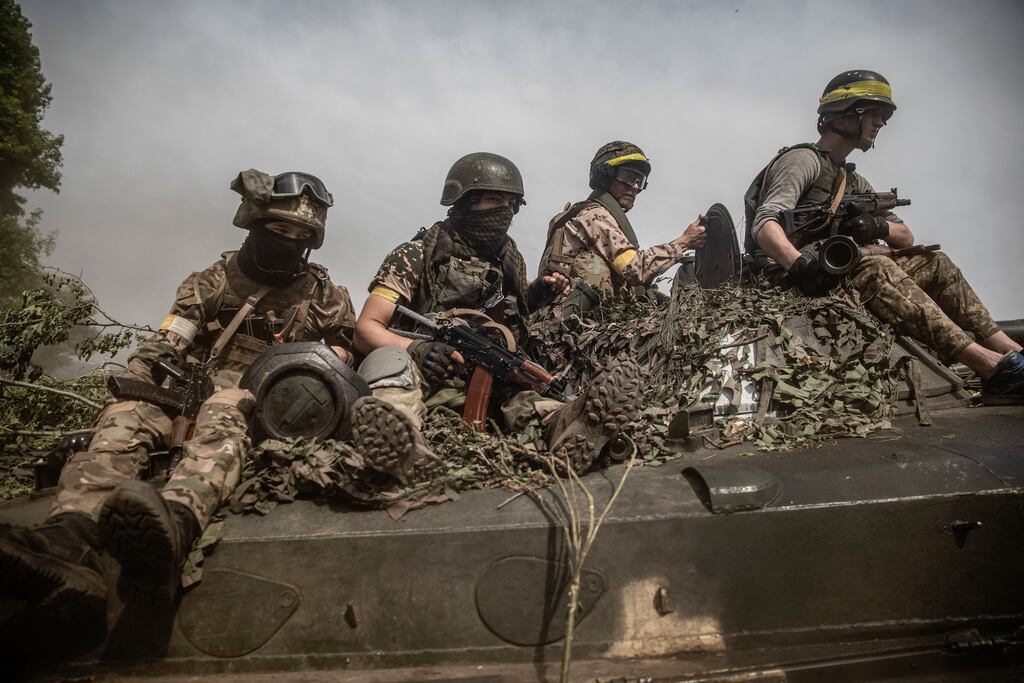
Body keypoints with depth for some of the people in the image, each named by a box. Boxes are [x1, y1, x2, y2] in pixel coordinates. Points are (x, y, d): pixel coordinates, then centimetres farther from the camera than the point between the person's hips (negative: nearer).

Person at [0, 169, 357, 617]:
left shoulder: (323, 295, 17)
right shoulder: (212, 283, 19)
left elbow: (341, 355, 19)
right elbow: (162, 347, 11)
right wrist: (127, 389, -9)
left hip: (263, 403, -3)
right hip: (194, 391, 3)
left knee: (222, 416, -39)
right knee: (125, 416, -29)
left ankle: (175, 526, -71)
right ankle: (69, 540, -56)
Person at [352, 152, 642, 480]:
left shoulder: (510, 260, 13)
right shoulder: (416, 256, -1)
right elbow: (366, 330, -7)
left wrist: (537, 295, 7)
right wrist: (416, 348, -27)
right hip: (425, 377, -4)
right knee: (390, 360, -32)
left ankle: (566, 426, -58)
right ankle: (404, 444, -63)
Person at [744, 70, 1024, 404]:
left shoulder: (854, 182, 25)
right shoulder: (804, 159, -3)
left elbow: (906, 237, 19)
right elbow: (764, 224, -21)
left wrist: (878, 226, -7)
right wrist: (799, 263, -42)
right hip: (783, 275, -9)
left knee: (933, 263, -1)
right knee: (872, 265, -33)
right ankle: (992, 367, -40)